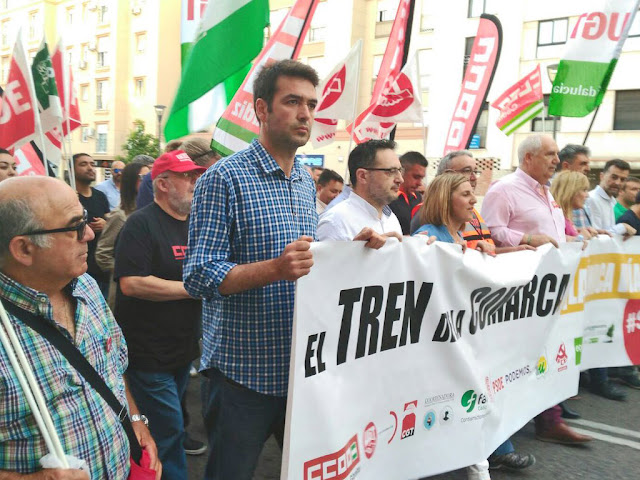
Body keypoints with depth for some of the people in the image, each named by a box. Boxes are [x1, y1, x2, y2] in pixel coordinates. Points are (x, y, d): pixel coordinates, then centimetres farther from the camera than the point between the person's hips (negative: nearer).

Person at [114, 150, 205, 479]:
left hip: (184, 350, 8)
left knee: (168, 429, 19)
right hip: (149, 353, -8)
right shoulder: (142, 224, -14)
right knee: (169, 431, -2)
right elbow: (131, 283, -24)